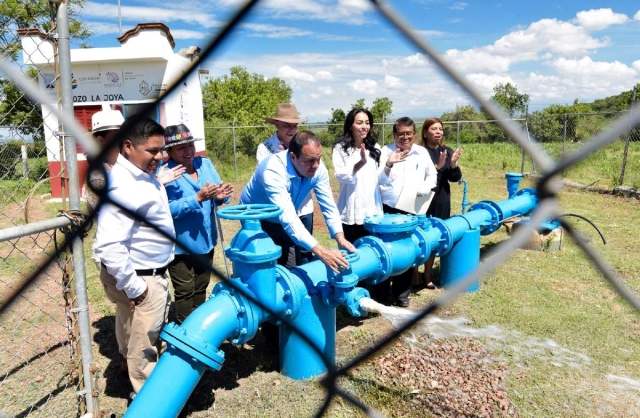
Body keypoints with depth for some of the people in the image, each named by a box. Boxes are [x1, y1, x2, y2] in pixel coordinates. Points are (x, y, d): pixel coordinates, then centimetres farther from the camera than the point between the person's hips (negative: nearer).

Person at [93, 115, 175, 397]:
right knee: (143, 344, 9)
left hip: (154, 274, 9)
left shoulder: (144, 176, 5)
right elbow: (109, 246, -32)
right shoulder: (121, 186, -27)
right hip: (140, 279, -9)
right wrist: (133, 287, -24)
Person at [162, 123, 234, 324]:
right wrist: (198, 198, -33)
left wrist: (221, 196, -21)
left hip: (206, 241, 6)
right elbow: (167, 210, -27)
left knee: (201, 288, 23)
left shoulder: (205, 163, 1)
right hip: (180, 245, -6)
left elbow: (217, 196, 2)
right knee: (185, 293, 8)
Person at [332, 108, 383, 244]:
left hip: (373, 211, 4)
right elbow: (339, 175, -16)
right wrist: (361, 163, -29)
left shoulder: (374, 148, 12)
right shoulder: (341, 147, -2)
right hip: (351, 212, -3)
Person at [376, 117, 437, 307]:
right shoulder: (386, 151, 1)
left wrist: (424, 188, -3)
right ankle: (381, 292, 15)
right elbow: (379, 180, -7)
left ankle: (402, 293, 23)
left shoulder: (422, 153, 9)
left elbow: (432, 175, 17)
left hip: (413, 211, 2)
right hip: (388, 209, -2)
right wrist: (389, 164, -25)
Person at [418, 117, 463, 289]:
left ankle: (427, 275, 24)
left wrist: (453, 164, -13)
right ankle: (415, 276, 11)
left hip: (442, 202, 5)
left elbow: (455, 178, 6)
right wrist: (438, 166, -26)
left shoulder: (448, 151, 7)